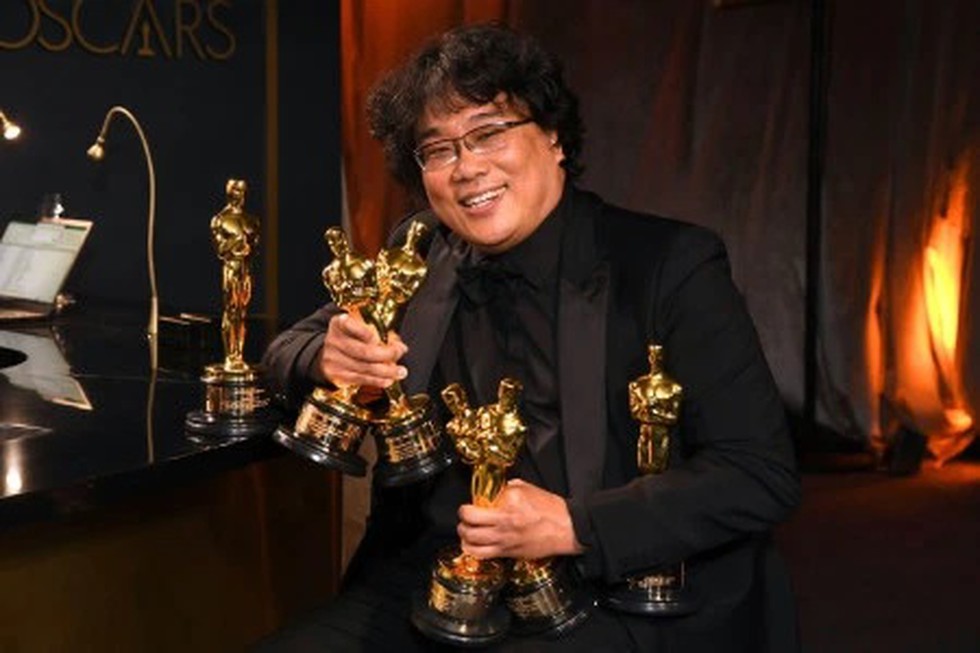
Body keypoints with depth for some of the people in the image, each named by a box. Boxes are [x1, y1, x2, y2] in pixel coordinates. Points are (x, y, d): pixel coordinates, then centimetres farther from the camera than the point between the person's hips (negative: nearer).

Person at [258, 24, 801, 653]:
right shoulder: (422, 254, 7)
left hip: (615, 598, -3)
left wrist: (573, 524, -22)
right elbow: (289, 348, 14)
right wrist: (328, 359, -11)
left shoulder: (672, 264, -8)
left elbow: (764, 474, -12)